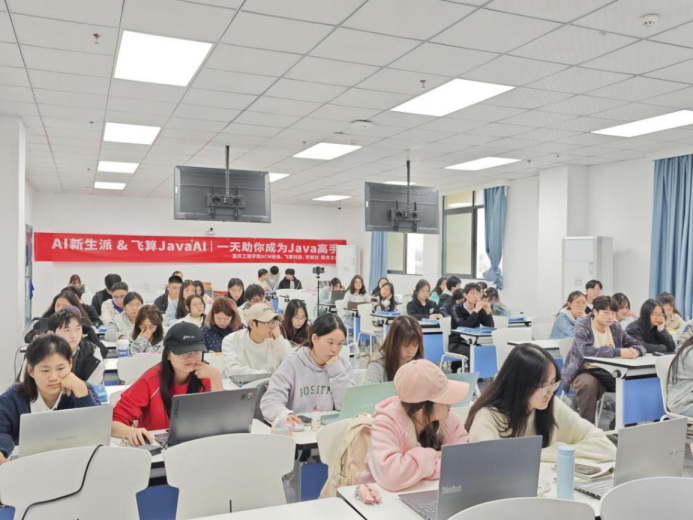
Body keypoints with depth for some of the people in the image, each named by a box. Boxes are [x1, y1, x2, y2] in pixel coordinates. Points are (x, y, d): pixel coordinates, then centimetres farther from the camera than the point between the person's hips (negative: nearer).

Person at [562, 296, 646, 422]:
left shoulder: (615, 328, 4)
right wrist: (618, 352, -36)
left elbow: (638, 345, 6)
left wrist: (635, 351, -21)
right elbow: (586, 350, -31)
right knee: (589, 385, -36)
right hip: (584, 371, -6)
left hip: (607, 371, 6)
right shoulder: (582, 326, -14)